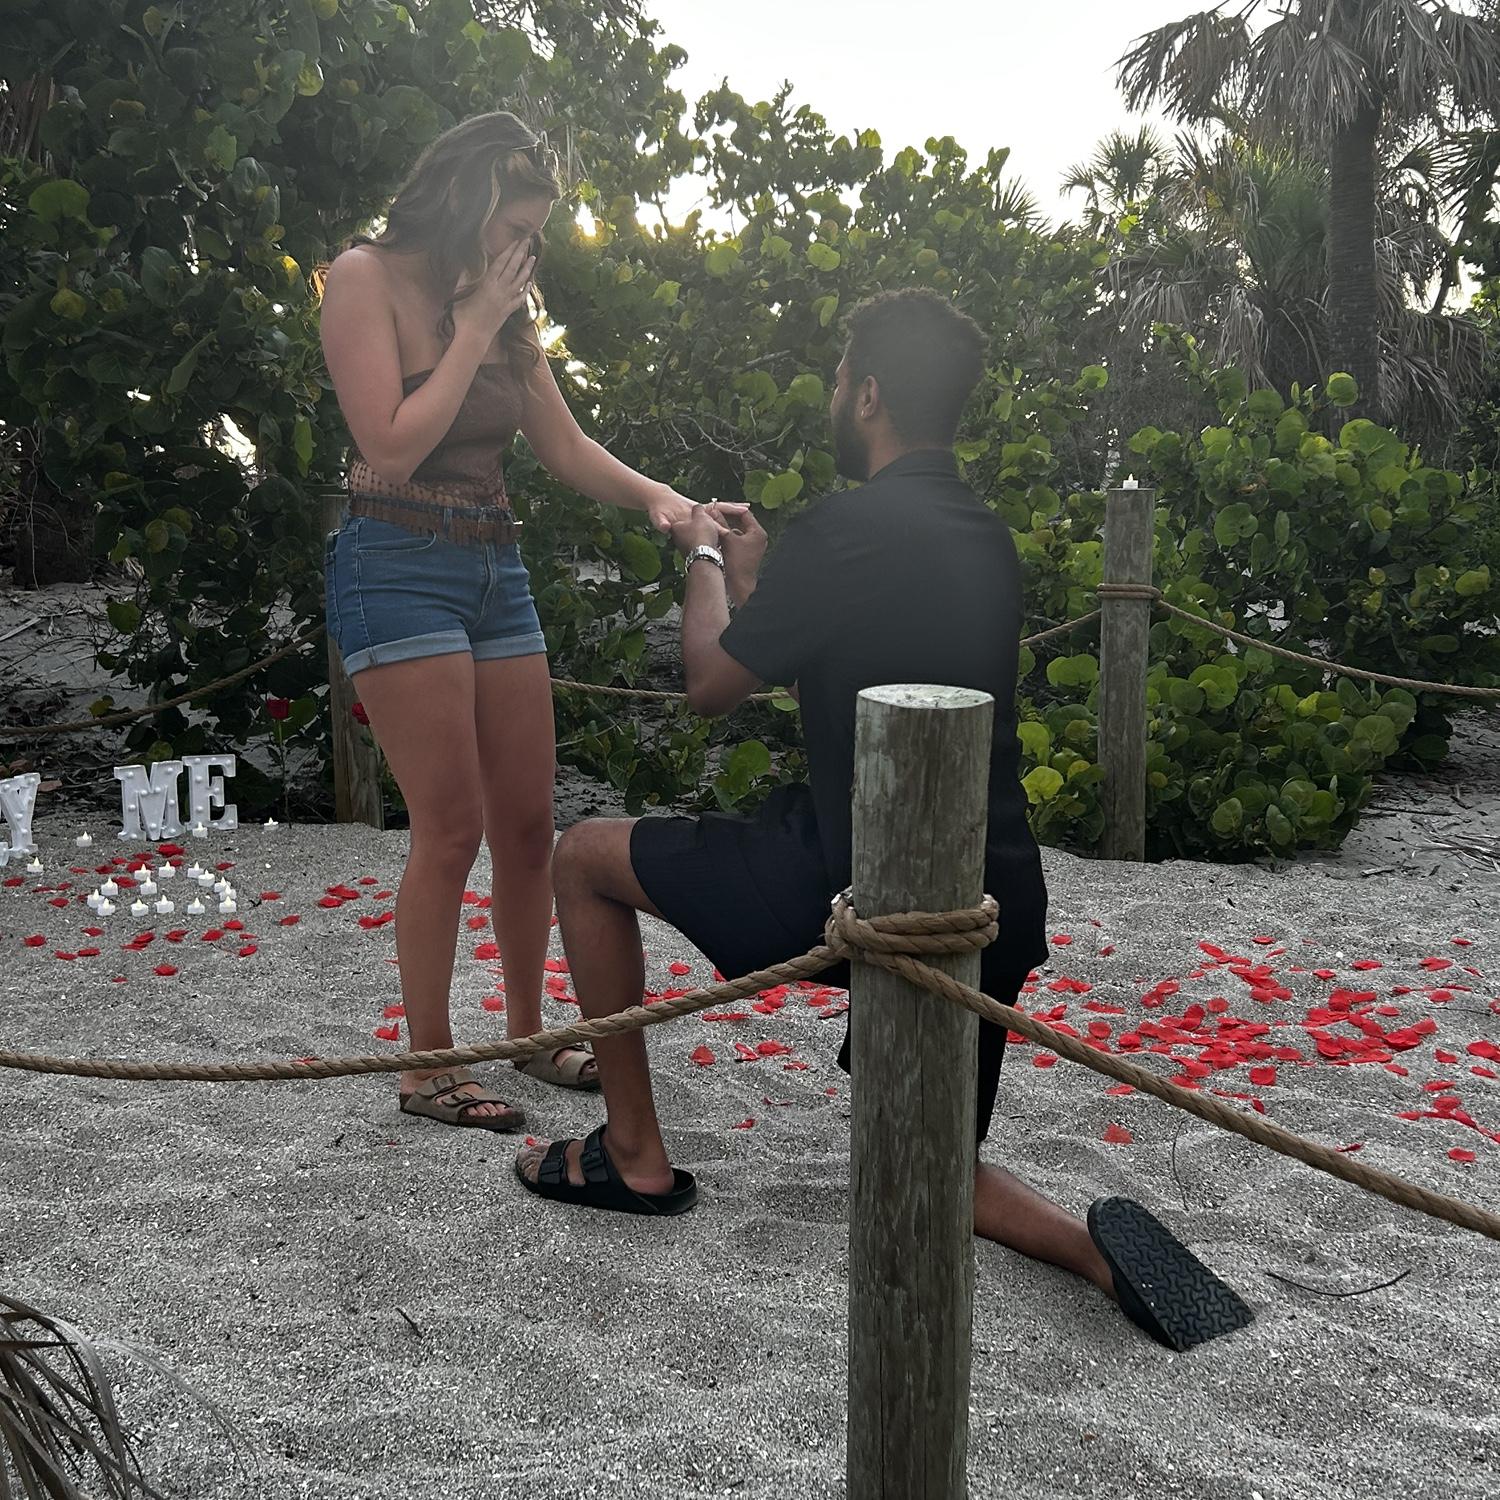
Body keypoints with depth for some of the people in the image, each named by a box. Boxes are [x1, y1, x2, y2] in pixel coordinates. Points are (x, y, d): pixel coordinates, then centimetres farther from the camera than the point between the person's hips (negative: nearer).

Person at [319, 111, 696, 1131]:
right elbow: (393, 447, -16)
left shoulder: (503, 302, 12)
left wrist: (656, 496, -6)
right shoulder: (367, 278, -7)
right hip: (399, 564, -7)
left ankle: (528, 1034, 24)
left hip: (496, 568, 7)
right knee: (452, 826, -8)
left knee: (529, 823, 8)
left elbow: (565, 446, 11)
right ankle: (429, 1066, 6)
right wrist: (475, 328, -12)